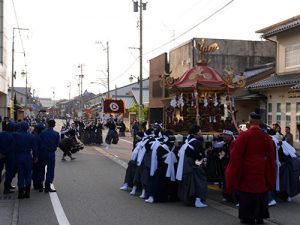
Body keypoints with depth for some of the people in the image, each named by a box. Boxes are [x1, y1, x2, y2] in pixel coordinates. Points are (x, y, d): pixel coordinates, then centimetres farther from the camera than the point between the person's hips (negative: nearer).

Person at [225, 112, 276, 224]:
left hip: (247, 171, -3)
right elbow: (271, 158, 3)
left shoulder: (244, 135, -15)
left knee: (247, 194, 7)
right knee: (260, 192, 14)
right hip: (261, 172, 3)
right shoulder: (267, 137, -3)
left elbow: (236, 154, -10)